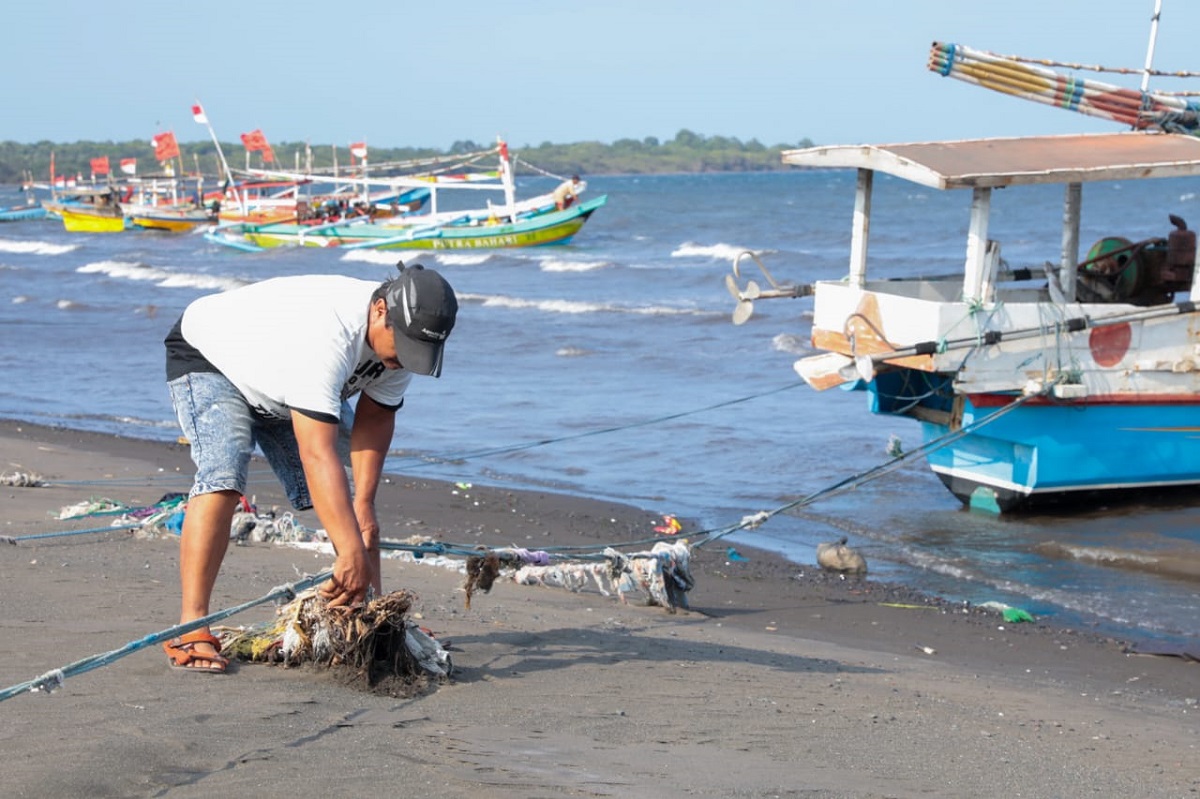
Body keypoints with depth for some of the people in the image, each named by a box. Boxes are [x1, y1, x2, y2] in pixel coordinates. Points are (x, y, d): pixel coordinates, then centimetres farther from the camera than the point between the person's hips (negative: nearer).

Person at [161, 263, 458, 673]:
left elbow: (374, 420, -10)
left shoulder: (402, 335, -21)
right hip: (208, 358, -8)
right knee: (223, 479, -28)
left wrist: (364, 505, -21)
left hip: (282, 377, 8)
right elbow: (318, 456, -51)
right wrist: (351, 552, -55)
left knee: (351, 503, -2)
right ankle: (190, 628, -30)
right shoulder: (326, 335, -46)